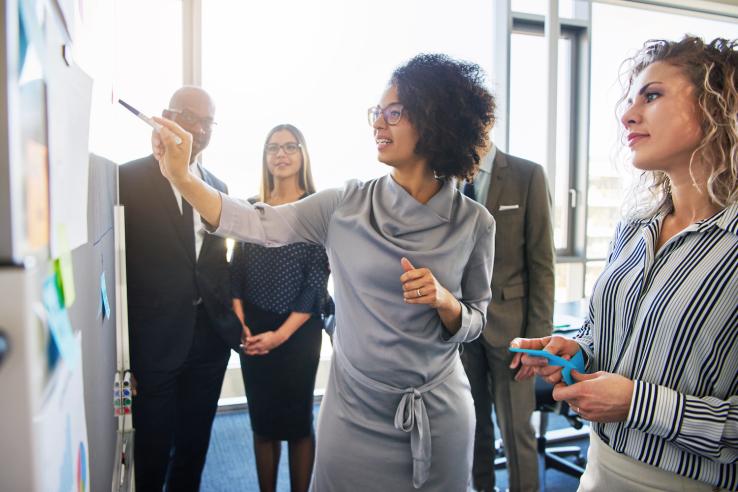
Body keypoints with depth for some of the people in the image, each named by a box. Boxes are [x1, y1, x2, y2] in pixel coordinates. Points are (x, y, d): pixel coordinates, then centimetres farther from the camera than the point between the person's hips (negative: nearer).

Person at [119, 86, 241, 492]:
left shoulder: (217, 187, 8)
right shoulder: (129, 179, -8)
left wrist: (232, 319, 4)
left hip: (211, 337, 5)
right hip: (153, 341, -4)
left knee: (194, 447, 20)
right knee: (151, 452, 12)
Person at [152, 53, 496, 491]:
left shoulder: (474, 223, -8)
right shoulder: (347, 205, -7)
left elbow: (473, 324, 0)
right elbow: (257, 224, -11)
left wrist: (444, 301, -20)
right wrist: (182, 177, -19)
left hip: (438, 417, 0)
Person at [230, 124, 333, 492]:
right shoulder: (251, 207, 5)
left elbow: (317, 279, -9)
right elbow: (236, 270, 6)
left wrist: (282, 334, -12)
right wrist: (240, 324, -6)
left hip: (298, 330, -3)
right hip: (252, 330, 3)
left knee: (297, 420, 8)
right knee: (262, 421, 13)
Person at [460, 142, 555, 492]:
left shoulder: (528, 176, -5)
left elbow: (541, 263, -5)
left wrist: (539, 334, -8)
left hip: (508, 322, -2)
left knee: (516, 429, 7)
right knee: (473, 424, 16)